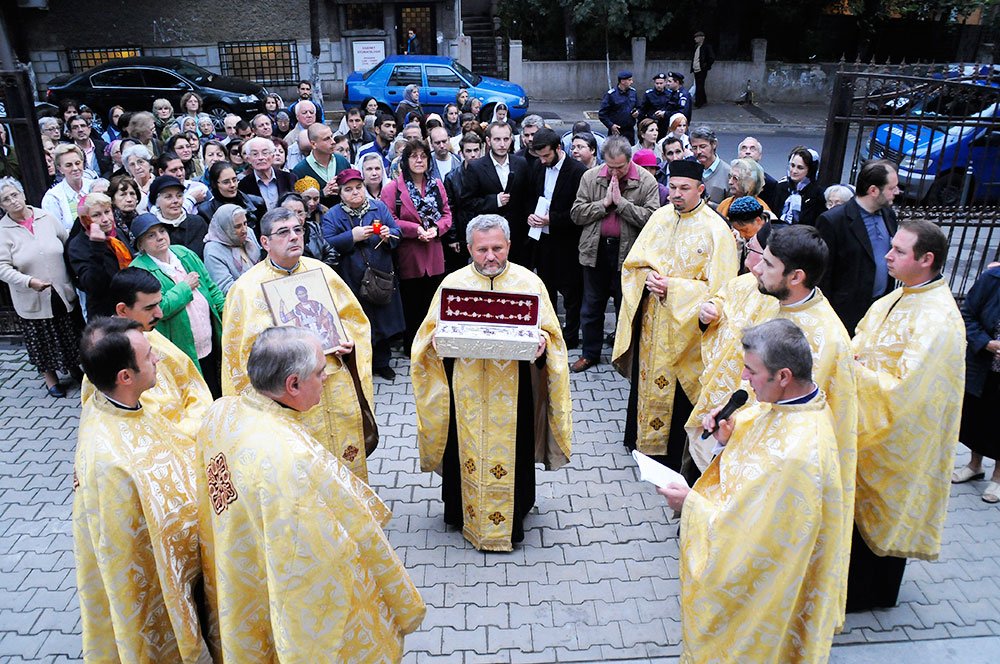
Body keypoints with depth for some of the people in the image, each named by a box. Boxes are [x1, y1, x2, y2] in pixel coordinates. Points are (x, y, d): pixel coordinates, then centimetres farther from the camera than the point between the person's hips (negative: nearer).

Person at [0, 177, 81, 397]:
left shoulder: (46, 217, -1)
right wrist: (29, 282, -26)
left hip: (63, 293, 2)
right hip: (32, 300, -2)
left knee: (70, 335, 16)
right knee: (43, 341, 11)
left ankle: (75, 367, 38)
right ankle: (50, 378, 29)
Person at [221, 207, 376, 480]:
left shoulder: (322, 272, 3)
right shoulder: (246, 288, -6)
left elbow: (354, 317, 11)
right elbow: (241, 351, -6)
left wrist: (349, 342, -8)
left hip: (338, 392, 3)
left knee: (347, 463, 15)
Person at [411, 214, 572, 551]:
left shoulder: (529, 281, 1)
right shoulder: (453, 283, 4)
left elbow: (550, 332, 3)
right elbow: (431, 333, 7)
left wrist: (541, 342, -19)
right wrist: (436, 339, -15)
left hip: (512, 388, -1)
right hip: (465, 389, 1)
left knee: (510, 452, 7)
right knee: (466, 452, 9)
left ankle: (511, 518, 27)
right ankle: (464, 512, 31)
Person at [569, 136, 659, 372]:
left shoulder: (646, 181, -6)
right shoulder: (590, 177, 1)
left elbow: (651, 218, -17)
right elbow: (576, 213, -4)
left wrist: (621, 201, -18)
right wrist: (605, 202, -13)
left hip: (628, 252, -2)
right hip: (595, 249, 3)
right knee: (591, 306, 13)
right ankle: (590, 353, 29)